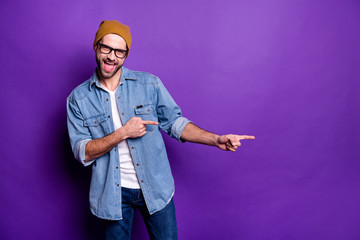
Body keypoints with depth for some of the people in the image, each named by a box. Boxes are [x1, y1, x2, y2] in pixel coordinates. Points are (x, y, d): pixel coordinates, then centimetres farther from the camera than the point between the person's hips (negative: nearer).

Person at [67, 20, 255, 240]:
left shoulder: (149, 84, -5)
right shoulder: (78, 98, -4)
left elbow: (174, 121, 1)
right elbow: (82, 153, -8)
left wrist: (216, 140, -10)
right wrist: (122, 133, -21)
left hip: (156, 188, 0)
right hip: (113, 193, 0)